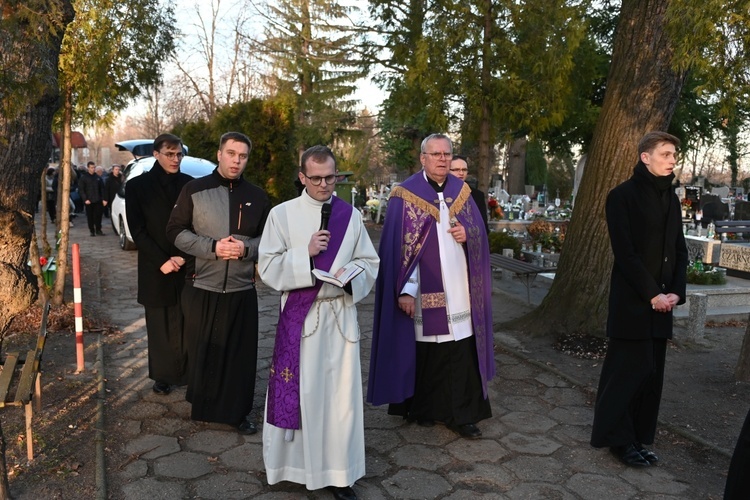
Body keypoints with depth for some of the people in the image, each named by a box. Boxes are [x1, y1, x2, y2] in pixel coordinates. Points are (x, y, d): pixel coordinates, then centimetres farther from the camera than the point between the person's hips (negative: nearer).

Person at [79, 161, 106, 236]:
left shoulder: (98, 177, 11)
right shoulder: (84, 178, 1)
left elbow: (102, 189, 10)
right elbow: (81, 189, -2)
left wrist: (103, 199, 1)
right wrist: (85, 199, -11)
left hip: (98, 201, 2)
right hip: (89, 201, -2)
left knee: (98, 215, 1)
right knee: (90, 216, 3)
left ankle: (98, 230, 12)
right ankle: (92, 231, 11)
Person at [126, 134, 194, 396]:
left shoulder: (189, 184, 4)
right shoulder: (138, 185, 1)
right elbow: (137, 230, -2)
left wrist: (183, 256, -10)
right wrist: (161, 261, -11)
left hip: (187, 265, 1)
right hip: (155, 268, -1)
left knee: (187, 323, -1)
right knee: (160, 325, 6)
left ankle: (187, 373, 8)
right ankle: (163, 376, 16)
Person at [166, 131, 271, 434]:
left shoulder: (257, 197, 6)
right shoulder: (195, 190, 0)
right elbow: (176, 231, -1)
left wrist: (246, 248, -12)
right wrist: (212, 247, -15)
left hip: (242, 290, 1)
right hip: (202, 287, -1)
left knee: (240, 354, 5)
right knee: (202, 351, 10)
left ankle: (239, 411, 20)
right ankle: (202, 406, 30)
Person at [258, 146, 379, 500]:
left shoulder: (350, 215, 5)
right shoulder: (282, 214, 0)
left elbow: (370, 263, 8)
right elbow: (268, 267, -4)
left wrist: (351, 276, -13)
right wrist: (306, 253, -17)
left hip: (340, 315, 2)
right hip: (299, 316, -1)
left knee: (340, 393, 5)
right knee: (298, 390, 6)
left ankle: (337, 471, 18)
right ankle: (294, 463, 26)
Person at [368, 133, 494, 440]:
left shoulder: (462, 191, 9)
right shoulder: (405, 195, -4)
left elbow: (479, 232, 14)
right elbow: (397, 246, -8)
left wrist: (467, 235, -10)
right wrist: (404, 290, -14)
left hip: (458, 290, 4)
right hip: (423, 291, -3)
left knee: (462, 353, 2)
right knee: (424, 351, 8)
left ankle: (461, 414, 14)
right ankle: (423, 409, 26)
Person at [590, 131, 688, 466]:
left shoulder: (671, 198, 13)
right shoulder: (623, 196, -7)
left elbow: (679, 250, 13)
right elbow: (625, 252, -13)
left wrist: (675, 291, -1)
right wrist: (651, 294, -14)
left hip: (661, 300, 7)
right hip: (632, 300, -7)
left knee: (651, 371, 8)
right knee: (629, 369, -2)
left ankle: (637, 437, 19)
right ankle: (617, 438, 12)